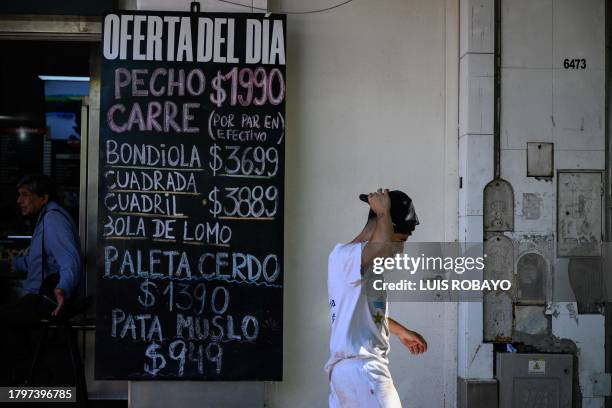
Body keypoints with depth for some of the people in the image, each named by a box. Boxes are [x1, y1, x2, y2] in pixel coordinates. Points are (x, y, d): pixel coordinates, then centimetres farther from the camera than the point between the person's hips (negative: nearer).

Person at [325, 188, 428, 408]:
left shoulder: (365, 261, 18)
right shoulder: (344, 256, -14)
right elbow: (385, 248, -35)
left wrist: (401, 331, 44)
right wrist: (383, 212, -17)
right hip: (361, 368, -10)